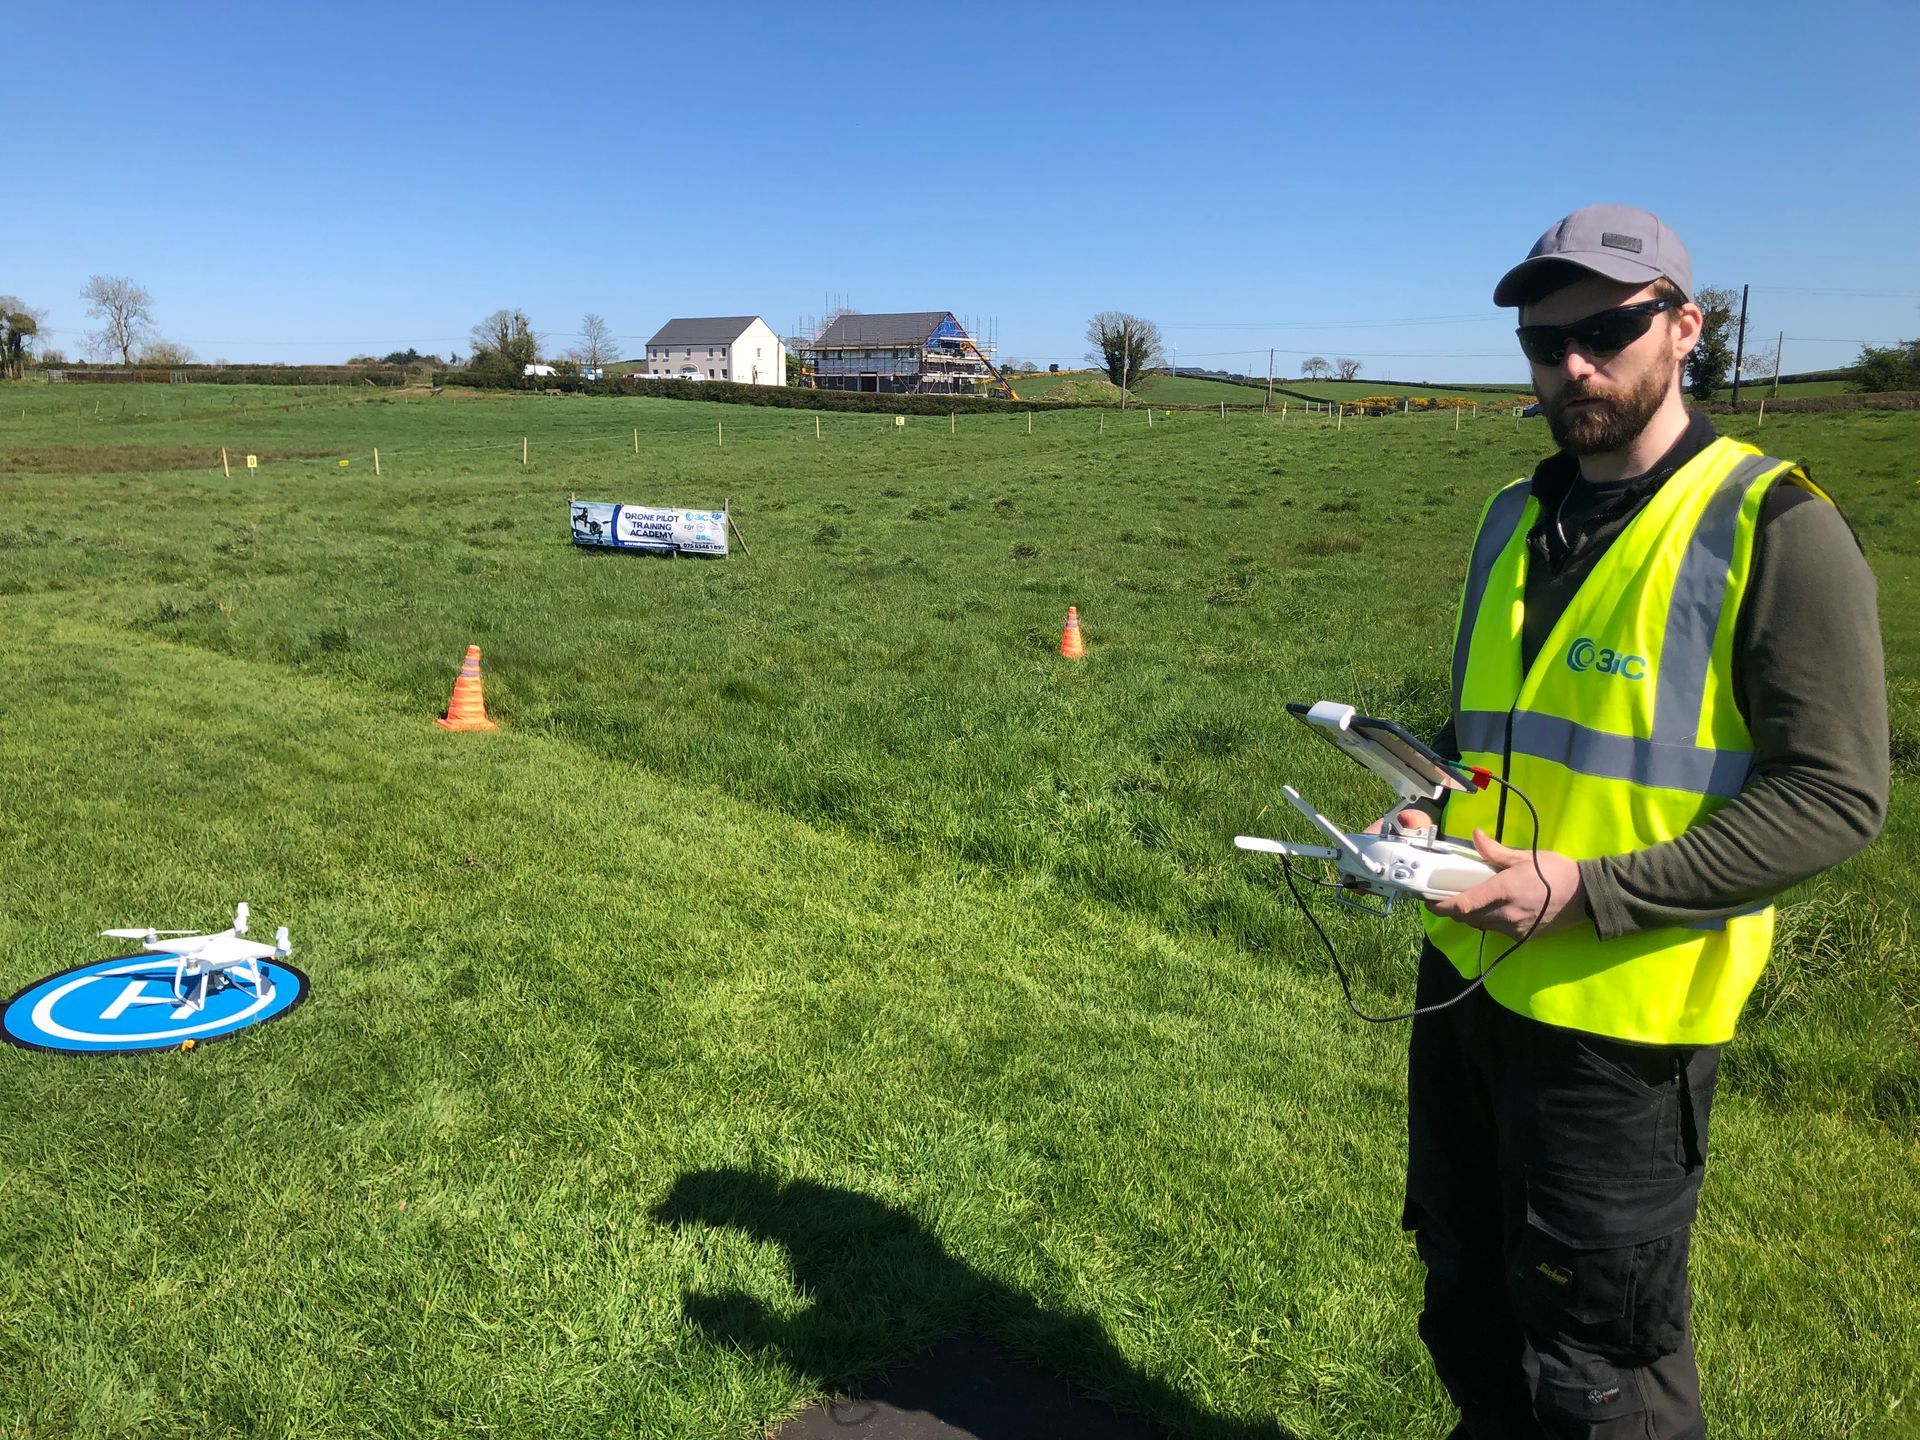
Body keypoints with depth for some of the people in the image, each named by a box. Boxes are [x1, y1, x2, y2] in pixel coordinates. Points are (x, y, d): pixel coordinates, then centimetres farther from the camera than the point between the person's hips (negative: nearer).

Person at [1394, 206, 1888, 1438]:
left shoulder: (1774, 528, -12)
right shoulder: (1518, 519, 10)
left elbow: (1834, 796, -16)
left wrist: (1588, 889, -23)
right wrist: (1437, 820, 0)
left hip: (1620, 1014, -7)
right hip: (1467, 974, 7)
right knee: (1468, 1301, 23)